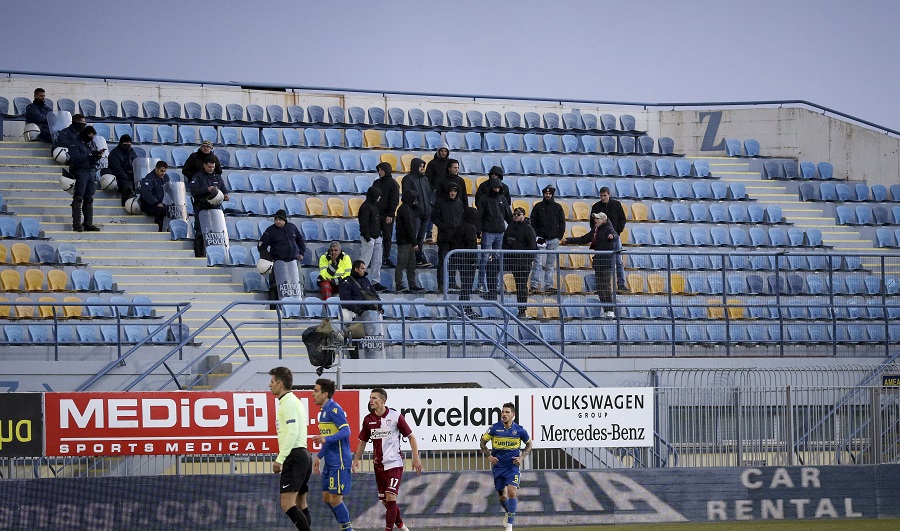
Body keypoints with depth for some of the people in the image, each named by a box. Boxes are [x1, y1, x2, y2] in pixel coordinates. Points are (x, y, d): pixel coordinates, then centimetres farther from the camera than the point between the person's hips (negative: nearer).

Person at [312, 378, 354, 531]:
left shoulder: (333, 409, -13)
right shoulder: (324, 410, 17)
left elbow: (346, 431, -24)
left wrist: (326, 439, -35)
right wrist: (319, 457, 28)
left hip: (339, 463, -10)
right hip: (329, 463, 10)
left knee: (335, 498, -9)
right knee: (327, 497, 11)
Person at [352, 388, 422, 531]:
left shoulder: (395, 416, -8)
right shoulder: (368, 419, 4)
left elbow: (411, 437, -2)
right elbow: (363, 441, 15)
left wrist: (416, 458, -8)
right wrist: (356, 459, 5)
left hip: (394, 464, -5)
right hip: (378, 465, 5)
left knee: (390, 497, -15)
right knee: (384, 500, 10)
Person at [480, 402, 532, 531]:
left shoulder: (519, 430, -5)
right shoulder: (495, 428, -6)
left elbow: (529, 444, 11)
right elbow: (483, 442, 6)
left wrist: (522, 457, -2)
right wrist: (488, 456, -7)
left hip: (512, 466, -2)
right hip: (498, 466, 2)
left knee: (511, 492, -17)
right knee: (501, 496, 8)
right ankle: (508, 512, 41)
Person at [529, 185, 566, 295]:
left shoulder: (558, 207, 9)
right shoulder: (538, 207, 5)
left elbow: (562, 223, 11)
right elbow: (532, 223, 5)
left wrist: (559, 236, 0)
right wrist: (536, 236, -6)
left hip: (553, 239, 2)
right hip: (541, 239, -2)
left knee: (551, 264, 4)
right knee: (538, 262, -9)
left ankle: (549, 285, 7)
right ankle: (534, 285, -11)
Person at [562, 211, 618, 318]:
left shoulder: (608, 229, -7)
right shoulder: (595, 231, 17)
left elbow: (616, 236, -28)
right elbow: (583, 239, 27)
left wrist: (612, 236, -52)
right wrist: (568, 240, 26)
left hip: (607, 261, -8)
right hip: (598, 261, 8)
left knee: (606, 286, -12)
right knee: (599, 288, 4)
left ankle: (610, 311, -12)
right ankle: (606, 310, 7)